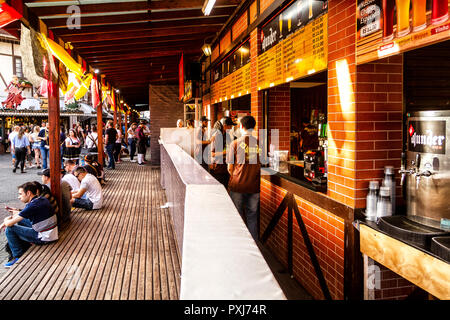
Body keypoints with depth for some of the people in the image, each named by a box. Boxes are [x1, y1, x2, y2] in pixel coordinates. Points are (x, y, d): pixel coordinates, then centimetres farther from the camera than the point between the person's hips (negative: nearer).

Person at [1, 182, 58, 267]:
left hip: (44, 238, -9)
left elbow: (9, 223, -15)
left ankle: (18, 257, 11)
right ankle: (25, 249, 33)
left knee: (10, 229, -2)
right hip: (52, 233, 9)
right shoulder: (42, 199, 4)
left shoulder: (32, 206, -22)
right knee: (21, 219, 23)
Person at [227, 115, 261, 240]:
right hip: (254, 186, 2)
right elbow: (262, 166, 5)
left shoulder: (235, 143, -8)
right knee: (252, 216, 13)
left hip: (237, 185, -2)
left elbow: (230, 168, -4)